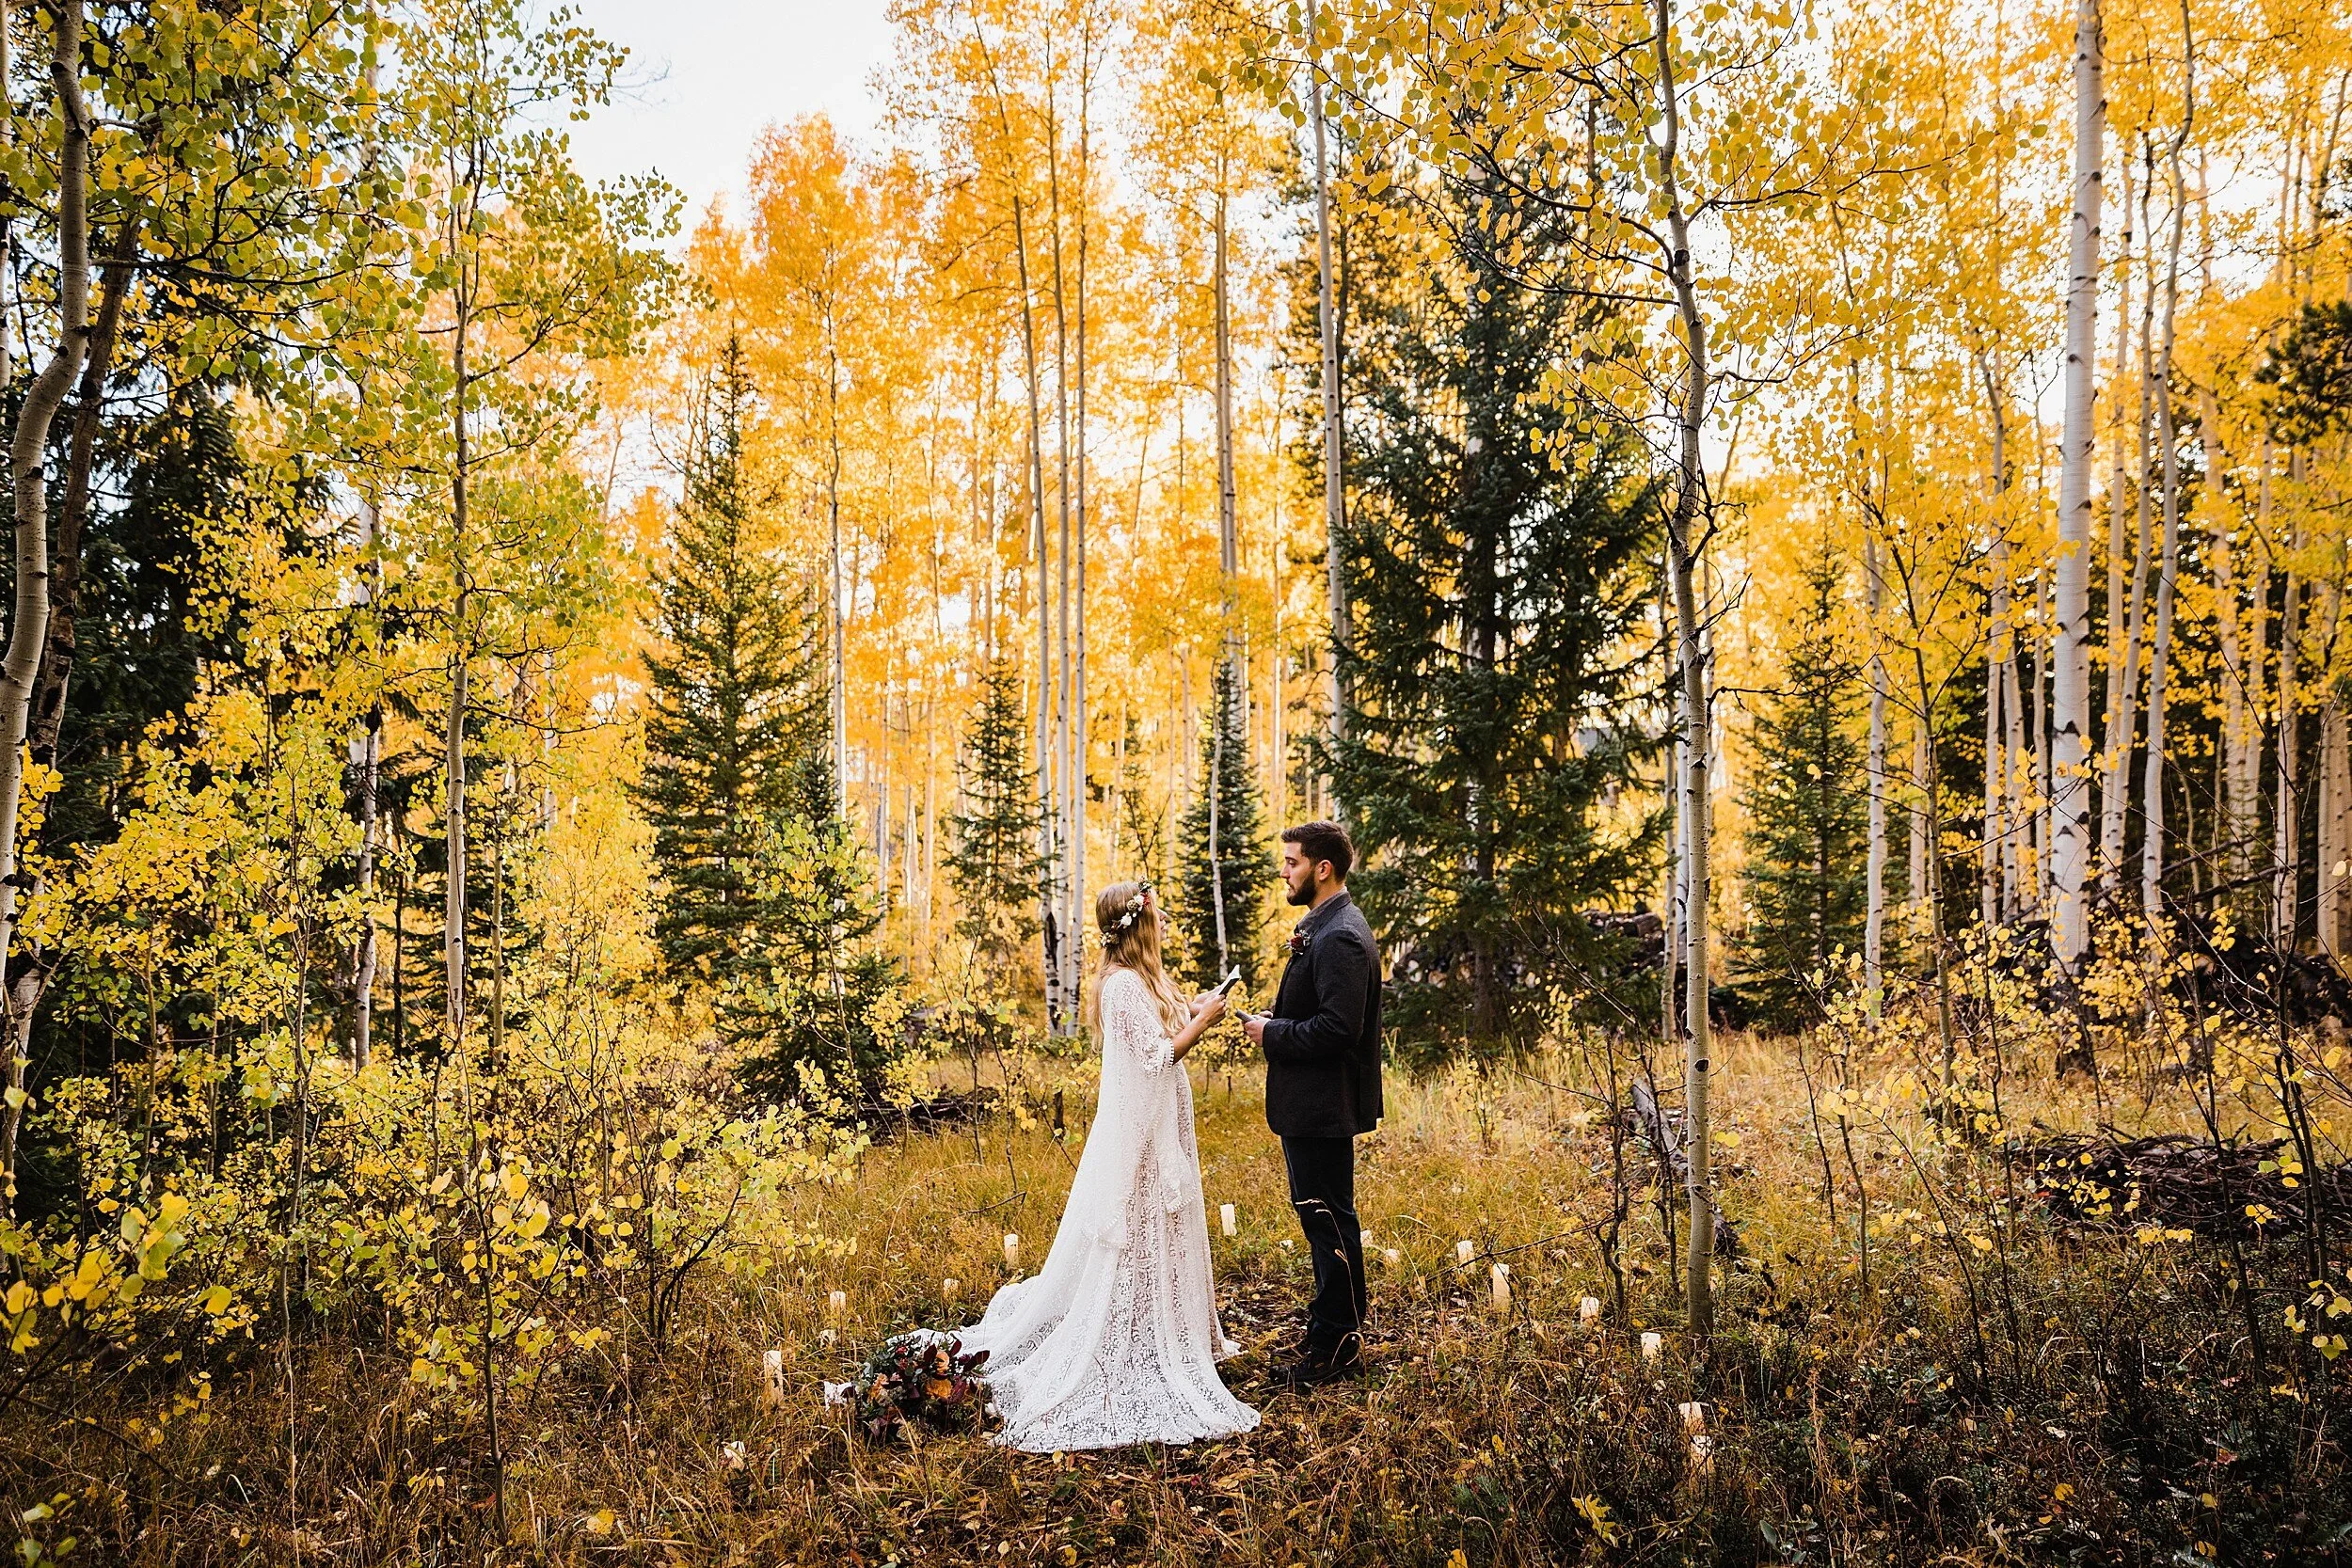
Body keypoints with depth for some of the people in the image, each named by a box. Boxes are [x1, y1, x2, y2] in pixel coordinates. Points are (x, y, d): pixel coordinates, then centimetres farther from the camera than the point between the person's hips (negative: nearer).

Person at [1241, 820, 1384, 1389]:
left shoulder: (1341, 938, -21)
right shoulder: (1322, 928, 12)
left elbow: (1338, 1028, -27)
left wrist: (1273, 1034, -17)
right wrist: (1274, 1022, 5)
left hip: (1322, 1106, -11)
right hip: (1311, 1104, 11)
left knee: (1328, 1217, 0)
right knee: (1322, 1214, 18)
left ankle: (1337, 1342, 11)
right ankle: (1336, 1325, 31)